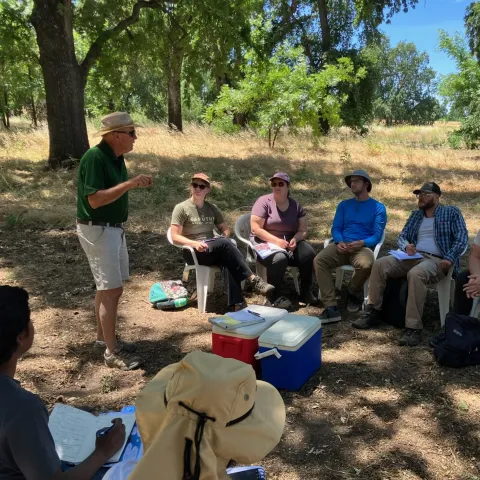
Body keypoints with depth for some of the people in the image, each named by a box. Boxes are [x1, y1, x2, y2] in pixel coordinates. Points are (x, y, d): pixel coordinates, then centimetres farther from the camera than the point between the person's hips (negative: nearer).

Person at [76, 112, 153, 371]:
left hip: (114, 228, 10)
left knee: (107, 287, 16)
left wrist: (136, 184, 4)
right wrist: (128, 184, -28)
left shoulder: (116, 157, 8)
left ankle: (103, 338, 30)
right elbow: (95, 199, -26)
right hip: (97, 230, -9)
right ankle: (112, 351, 4)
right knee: (112, 290, -7)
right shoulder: (94, 157, -20)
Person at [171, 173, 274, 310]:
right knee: (225, 244, -33)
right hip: (193, 252, -4)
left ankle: (236, 303, -44)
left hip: (215, 250, 4)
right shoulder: (181, 208, 1)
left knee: (227, 260, -34)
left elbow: (225, 228, 21)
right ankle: (252, 279, -32)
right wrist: (195, 243, -22)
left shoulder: (212, 208, 16)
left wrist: (224, 238, -3)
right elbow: (175, 237, -5)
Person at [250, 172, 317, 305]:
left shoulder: (296, 205, 5)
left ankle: (305, 292, -4)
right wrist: (276, 241, -25)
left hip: (288, 242, 4)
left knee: (308, 253, -23)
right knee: (279, 259, -36)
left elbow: (303, 230, 5)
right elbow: (255, 228, -15)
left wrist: (294, 239, -19)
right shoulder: (264, 201, -8)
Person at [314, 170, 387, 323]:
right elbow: (335, 228, 11)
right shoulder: (344, 205, 19)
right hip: (342, 246, 3)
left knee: (366, 264, -39)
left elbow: (377, 236, 0)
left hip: (364, 247, -3)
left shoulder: (378, 207, 8)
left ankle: (354, 293, -3)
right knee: (319, 260, -28)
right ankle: (331, 307, -32)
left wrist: (361, 243, -21)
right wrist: (339, 242, -13)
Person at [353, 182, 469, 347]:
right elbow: (402, 237, 16)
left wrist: (450, 259, -18)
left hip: (436, 260, -5)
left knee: (416, 274, -40)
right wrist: (407, 246, -9)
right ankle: (373, 311, -13)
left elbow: (462, 238, -3)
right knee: (380, 264, -19)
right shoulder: (415, 214, 23)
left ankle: (414, 328, -37)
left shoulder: (451, 212, 8)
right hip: (413, 256, 6)